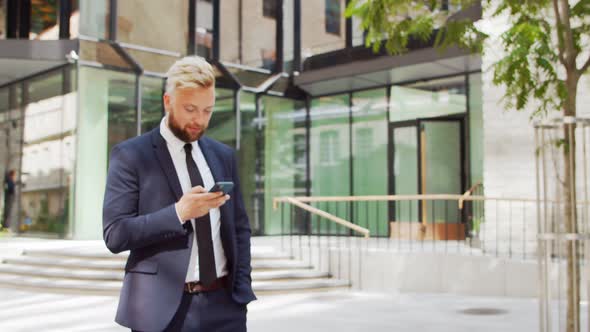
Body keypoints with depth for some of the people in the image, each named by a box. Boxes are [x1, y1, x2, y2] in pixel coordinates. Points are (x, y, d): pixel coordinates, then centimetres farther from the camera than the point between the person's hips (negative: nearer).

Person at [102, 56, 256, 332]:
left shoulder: (223, 155, 11)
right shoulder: (130, 155, -3)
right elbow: (115, 234, -9)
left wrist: (242, 285, 3)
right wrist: (178, 213, -20)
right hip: (164, 308, -4)